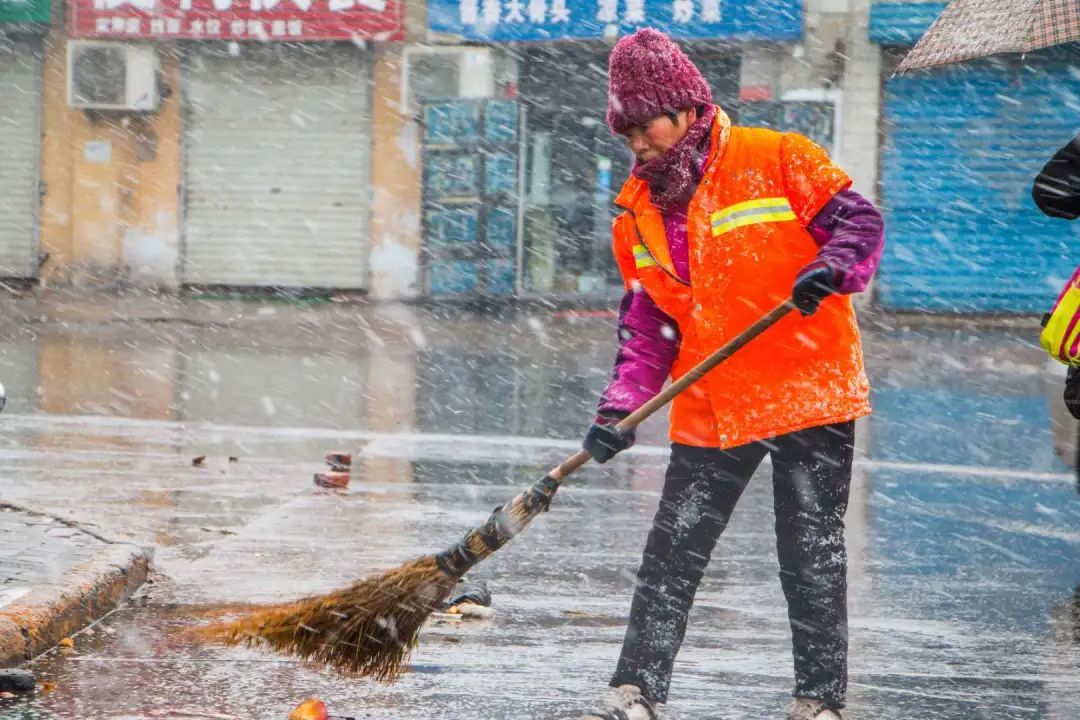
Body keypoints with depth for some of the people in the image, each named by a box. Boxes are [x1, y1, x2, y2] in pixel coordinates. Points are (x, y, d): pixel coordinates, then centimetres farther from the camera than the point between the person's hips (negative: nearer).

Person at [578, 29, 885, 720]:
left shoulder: (778, 161, -7)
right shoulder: (640, 211, 9)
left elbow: (860, 221, -6)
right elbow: (647, 324, 11)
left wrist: (831, 268, -27)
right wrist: (622, 407, -1)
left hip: (809, 390, -5)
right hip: (710, 409, 5)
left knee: (812, 556, 1)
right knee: (672, 553, 4)